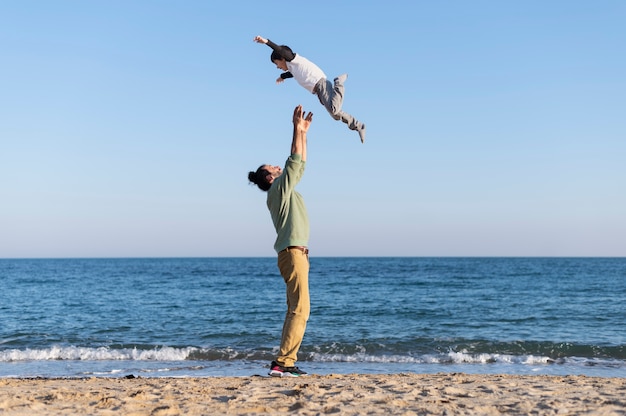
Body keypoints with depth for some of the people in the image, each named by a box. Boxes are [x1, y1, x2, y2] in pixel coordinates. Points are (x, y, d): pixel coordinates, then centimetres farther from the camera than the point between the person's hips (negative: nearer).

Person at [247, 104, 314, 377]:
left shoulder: (285, 189, 20)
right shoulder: (278, 189, -5)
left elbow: (299, 165, 26)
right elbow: (296, 162, -12)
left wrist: (303, 133, 26)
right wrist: (297, 130, -8)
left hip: (296, 253, 10)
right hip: (293, 253, -10)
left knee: (296, 309, 9)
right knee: (300, 309, -15)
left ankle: (286, 361, 9)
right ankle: (282, 363, -18)